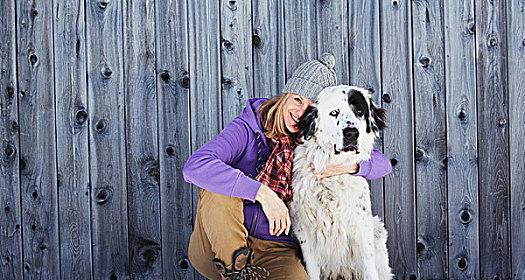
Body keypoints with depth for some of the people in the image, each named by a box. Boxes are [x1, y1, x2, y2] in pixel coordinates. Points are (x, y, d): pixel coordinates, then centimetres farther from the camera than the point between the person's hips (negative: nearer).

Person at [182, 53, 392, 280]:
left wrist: (351, 165, -18)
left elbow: (382, 163, 6)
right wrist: (262, 192, -32)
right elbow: (194, 167, -26)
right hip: (216, 250, -1)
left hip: (276, 250, 2)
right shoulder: (248, 129, -9)